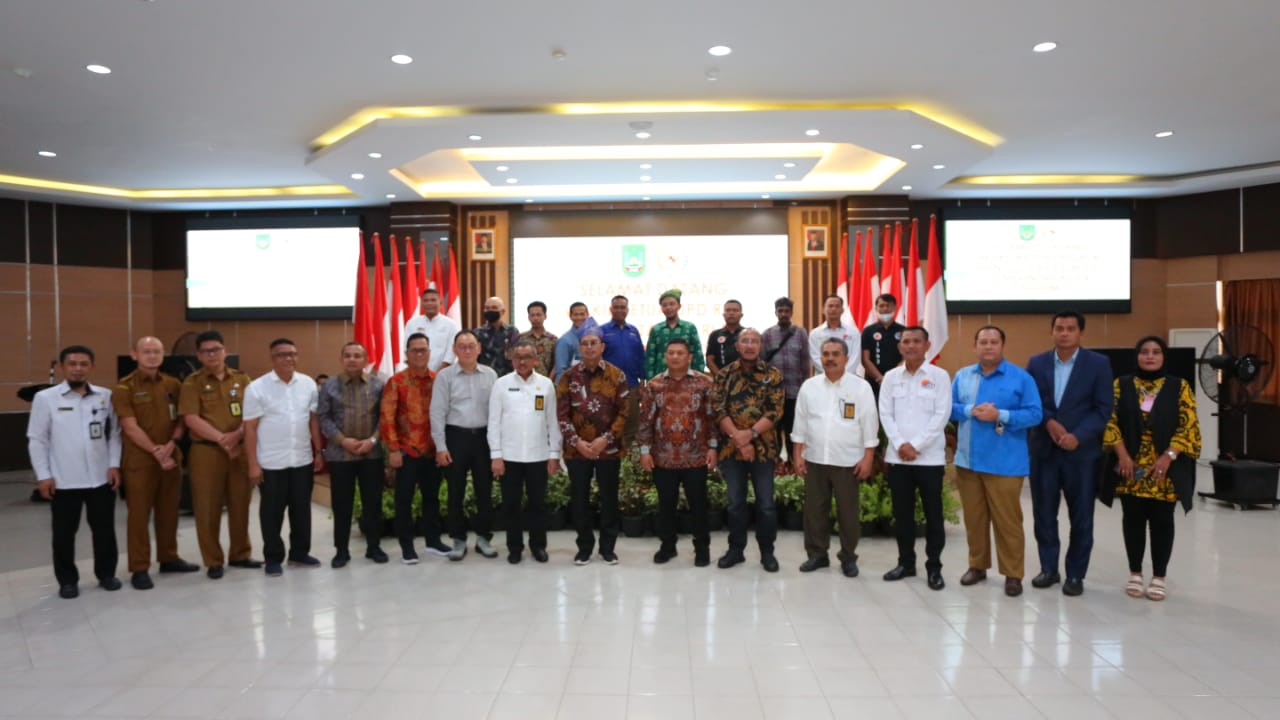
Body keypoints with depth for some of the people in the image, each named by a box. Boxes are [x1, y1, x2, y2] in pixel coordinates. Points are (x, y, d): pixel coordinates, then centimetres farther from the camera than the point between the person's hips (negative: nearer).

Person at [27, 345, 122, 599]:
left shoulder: (106, 396, 3)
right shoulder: (45, 398, -3)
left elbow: (114, 433, 8)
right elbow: (37, 440, -1)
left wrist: (114, 465, 1)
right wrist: (43, 475, -5)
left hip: (101, 478, 2)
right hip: (63, 481, -1)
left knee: (104, 529, 10)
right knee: (64, 533, 9)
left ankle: (106, 574, 25)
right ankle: (67, 580, 23)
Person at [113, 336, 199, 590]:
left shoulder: (173, 384, 8)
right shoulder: (123, 388, -6)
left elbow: (182, 419, 8)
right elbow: (130, 428, -12)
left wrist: (171, 444, -8)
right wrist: (155, 451, -17)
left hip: (171, 457, 4)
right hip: (139, 460, -4)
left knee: (168, 511, 13)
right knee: (139, 515, 1)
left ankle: (169, 558, 26)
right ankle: (139, 569, 9)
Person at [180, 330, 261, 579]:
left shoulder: (241, 379, 8)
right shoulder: (193, 382, -1)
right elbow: (191, 419, -9)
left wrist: (237, 434, -14)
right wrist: (221, 439, -17)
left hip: (240, 449, 3)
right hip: (206, 451, -3)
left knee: (240, 504, 9)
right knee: (207, 508, 2)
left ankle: (239, 554, 22)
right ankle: (213, 561, 13)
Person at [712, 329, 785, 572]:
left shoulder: (773, 374, 0)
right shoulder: (725, 374, 3)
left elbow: (776, 411, -7)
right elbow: (718, 410, -5)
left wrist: (750, 433, -18)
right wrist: (738, 439, -15)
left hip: (763, 448, -1)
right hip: (731, 447, 1)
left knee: (766, 503, 4)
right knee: (735, 502, 9)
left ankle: (767, 551, 20)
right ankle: (736, 549, 23)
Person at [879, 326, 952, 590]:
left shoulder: (939, 376, 0)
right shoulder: (890, 377, 8)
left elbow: (942, 415, -7)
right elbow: (885, 414, 3)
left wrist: (916, 446, -12)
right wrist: (900, 444, -10)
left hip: (930, 457, -2)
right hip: (897, 457, 3)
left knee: (933, 515, 3)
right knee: (902, 514, 10)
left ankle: (934, 567, 14)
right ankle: (906, 562, 22)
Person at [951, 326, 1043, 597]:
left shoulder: (1021, 377, -3)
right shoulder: (962, 376, 10)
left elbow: (1034, 414, -7)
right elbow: (949, 408, 6)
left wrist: (1000, 415, -19)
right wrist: (971, 411, -13)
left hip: (1005, 463, -4)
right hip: (968, 460, 4)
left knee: (1007, 520, 0)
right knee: (973, 518, 12)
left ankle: (1013, 574, 11)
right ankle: (977, 565, 26)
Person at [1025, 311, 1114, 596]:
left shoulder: (1099, 363, -1)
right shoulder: (1036, 363, 6)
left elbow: (1103, 409, -6)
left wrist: (1077, 436, -17)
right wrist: (1049, 422, -13)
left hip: (1082, 451, -2)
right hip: (1044, 450, 2)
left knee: (1081, 517, 6)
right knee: (1043, 514, 8)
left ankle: (1075, 574, 19)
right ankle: (1048, 568, 22)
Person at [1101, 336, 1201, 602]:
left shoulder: (1179, 387, 2)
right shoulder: (1121, 385, 4)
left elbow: (1189, 426, -3)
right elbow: (1109, 420, -1)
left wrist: (1168, 456, -13)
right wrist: (1122, 454, -11)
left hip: (1165, 469, -1)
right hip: (1130, 467, 1)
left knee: (1162, 520, 3)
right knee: (1133, 519, 6)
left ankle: (1159, 577, 15)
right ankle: (1135, 573, 18)